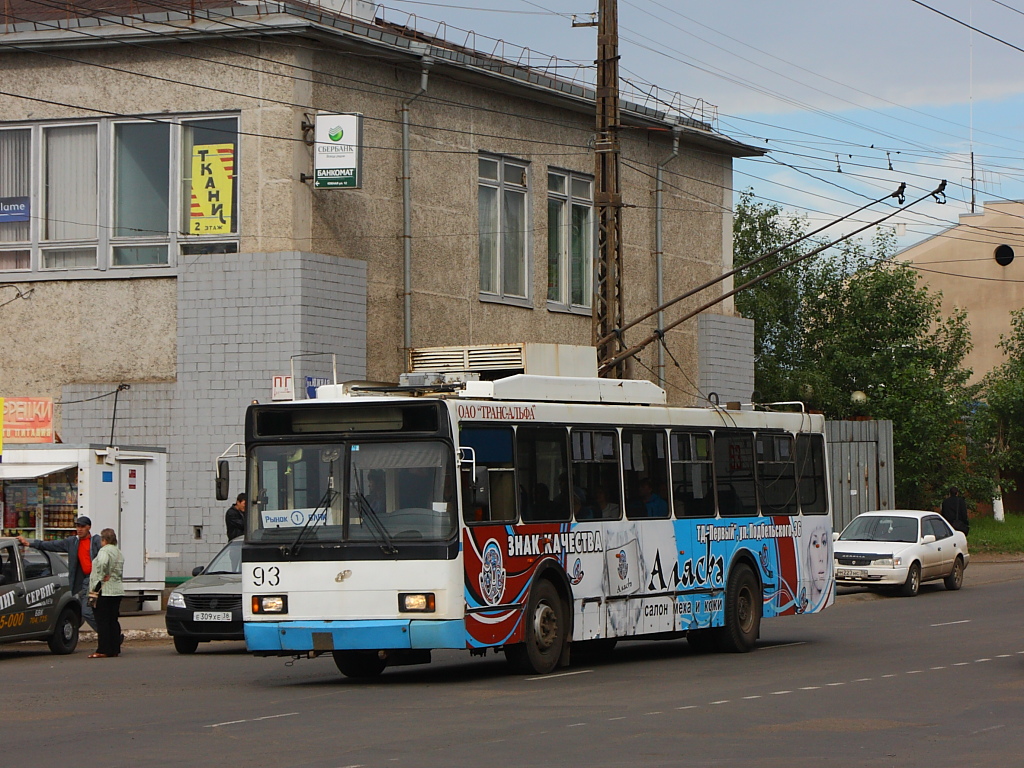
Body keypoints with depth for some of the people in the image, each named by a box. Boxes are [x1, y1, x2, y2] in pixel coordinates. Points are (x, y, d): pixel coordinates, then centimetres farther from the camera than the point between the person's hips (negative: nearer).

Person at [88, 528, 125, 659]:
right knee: (113, 621, 12)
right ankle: (115, 649, 13)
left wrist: (101, 577, -19)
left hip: (105, 591, -9)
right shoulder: (119, 552, 17)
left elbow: (102, 563, -31)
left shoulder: (104, 551, -11)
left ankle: (103, 650, -8)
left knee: (102, 621, -6)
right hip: (118, 590, 9)